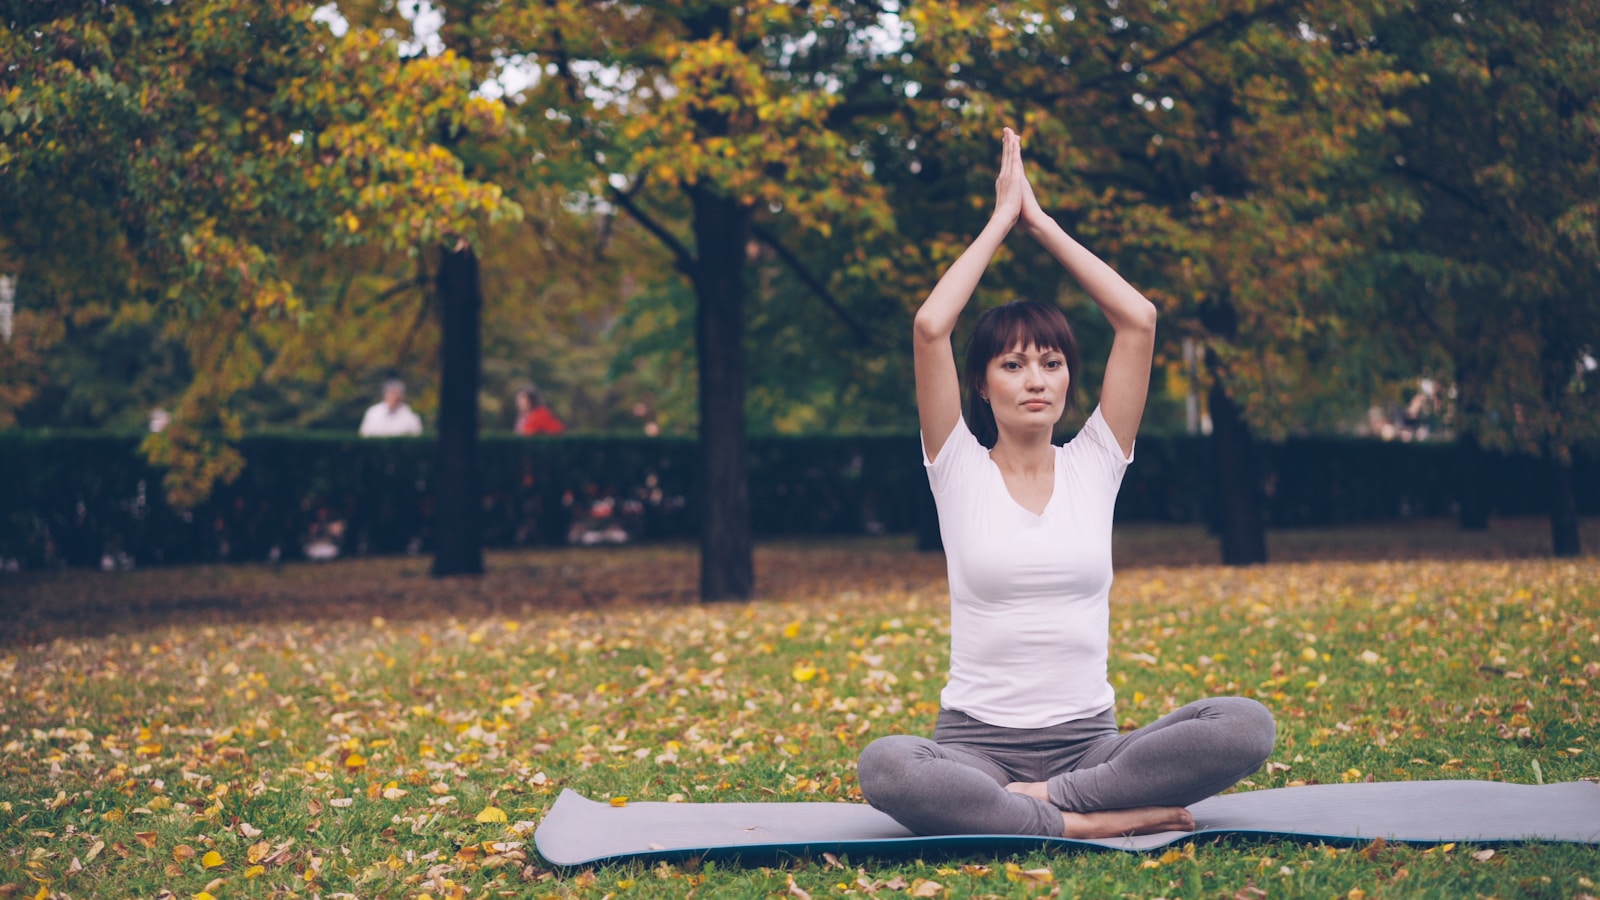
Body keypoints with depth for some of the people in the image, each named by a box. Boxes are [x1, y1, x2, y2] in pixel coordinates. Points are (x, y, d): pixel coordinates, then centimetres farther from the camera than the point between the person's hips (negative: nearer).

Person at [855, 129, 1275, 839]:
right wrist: (1001, 219, 2)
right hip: (977, 744, -2)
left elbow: (1138, 320, 1)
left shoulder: (1094, 464, 10)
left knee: (1246, 725, -27)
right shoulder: (959, 467, 4)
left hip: (1089, 742, 2)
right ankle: (1092, 821, -31)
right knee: (883, 766, -37)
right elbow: (930, 327, -9)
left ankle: (1047, 801, -23)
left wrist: (1041, 223, 6)